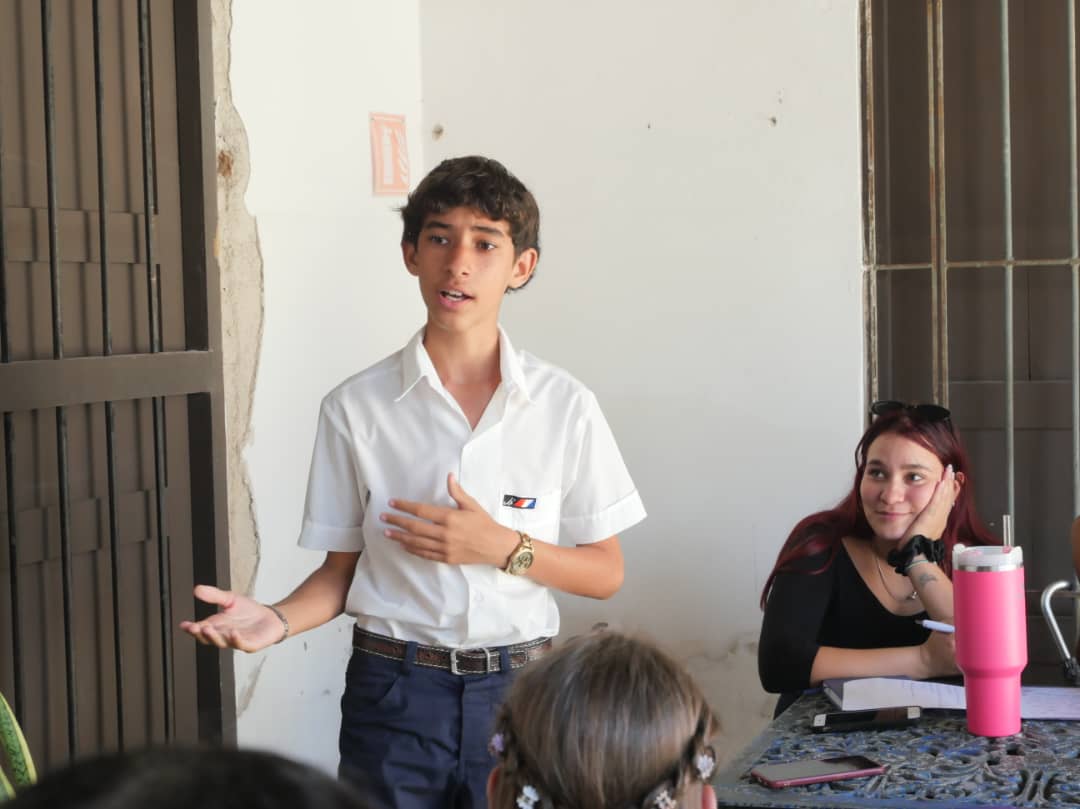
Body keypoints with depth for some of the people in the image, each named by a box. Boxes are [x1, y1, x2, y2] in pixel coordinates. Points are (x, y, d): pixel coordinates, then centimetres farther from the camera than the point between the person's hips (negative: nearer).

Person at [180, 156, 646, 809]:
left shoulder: (564, 406, -2)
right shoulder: (357, 407, -2)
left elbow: (605, 573, 2)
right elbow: (343, 569, 4)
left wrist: (502, 547, -13)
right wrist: (277, 621, -16)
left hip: (519, 687, 1)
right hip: (395, 689, 0)